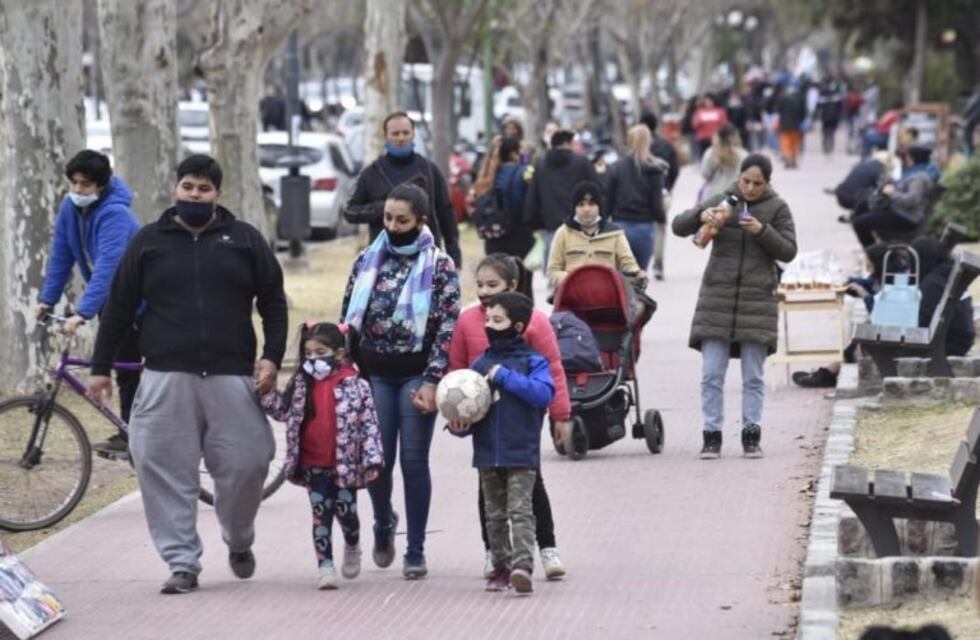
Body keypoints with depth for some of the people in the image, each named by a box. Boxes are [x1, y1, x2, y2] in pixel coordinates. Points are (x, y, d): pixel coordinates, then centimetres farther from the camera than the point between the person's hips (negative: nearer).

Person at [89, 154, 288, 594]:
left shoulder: (244, 240, 10)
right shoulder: (149, 241, 11)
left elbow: (273, 301, 11)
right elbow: (119, 308, 13)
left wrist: (272, 357, -2)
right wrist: (100, 368, 10)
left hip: (231, 376, 0)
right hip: (166, 377, 0)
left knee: (246, 463, -5)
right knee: (165, 471, -5)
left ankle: (239, 541, 22)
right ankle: (182, 562, 2)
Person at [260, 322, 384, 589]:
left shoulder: (355, 385, -7)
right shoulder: (301, 384, 5)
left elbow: (369, 423, -7)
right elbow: (283, 411, 12)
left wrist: (372, 458, -12)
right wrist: (266, 391, -3)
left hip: (345, 464, -3)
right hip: (314, 465, 3)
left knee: (346, 511, 4)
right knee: (321, 515, 1)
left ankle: (352, 547, 35)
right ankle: (325, 567, 2)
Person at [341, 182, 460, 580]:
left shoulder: (440, 266, -3)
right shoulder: (367, 261, 8)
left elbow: (447, 327, -7)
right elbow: (348, 318, 13)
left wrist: (431, 382, -14)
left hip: (416, 374, -3)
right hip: (374, 373, 3)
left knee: (414, 462, -1)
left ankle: (416, 552, 7)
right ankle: (383, 524, 29)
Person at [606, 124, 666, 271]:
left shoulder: (617, 167, 0)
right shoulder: (653, 170, -6)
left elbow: (608, 200, 0)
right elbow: (656, 203, -6)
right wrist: (662, 218, 13)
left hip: (621, 225, 1)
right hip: (644, 227, -1)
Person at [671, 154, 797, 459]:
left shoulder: (777, 208, 4)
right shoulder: (721, 201, 5)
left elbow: (788, 250, -1)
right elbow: (679, 226, 3)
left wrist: (762, 231, -16)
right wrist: (701, 216, -17)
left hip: (757, 300, -1)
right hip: (717, 299, 1)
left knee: (753, 376, 4)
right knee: (711, 374, -2)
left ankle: (751, 435, 9)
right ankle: (712, 436, 1)